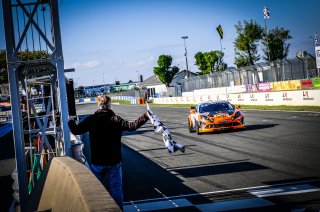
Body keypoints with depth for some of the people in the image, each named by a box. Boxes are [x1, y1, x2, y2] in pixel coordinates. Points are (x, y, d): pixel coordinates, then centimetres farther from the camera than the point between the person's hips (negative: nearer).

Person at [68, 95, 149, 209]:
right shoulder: (116, 119, -11)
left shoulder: (91, 119, -7)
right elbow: (132, 126, -13)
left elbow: (76, 130, -4)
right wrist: (146, 116, -3)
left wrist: (71, 122, 17)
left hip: (97, 162, 1)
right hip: (114, 161, -1)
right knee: (116, 188, 9)